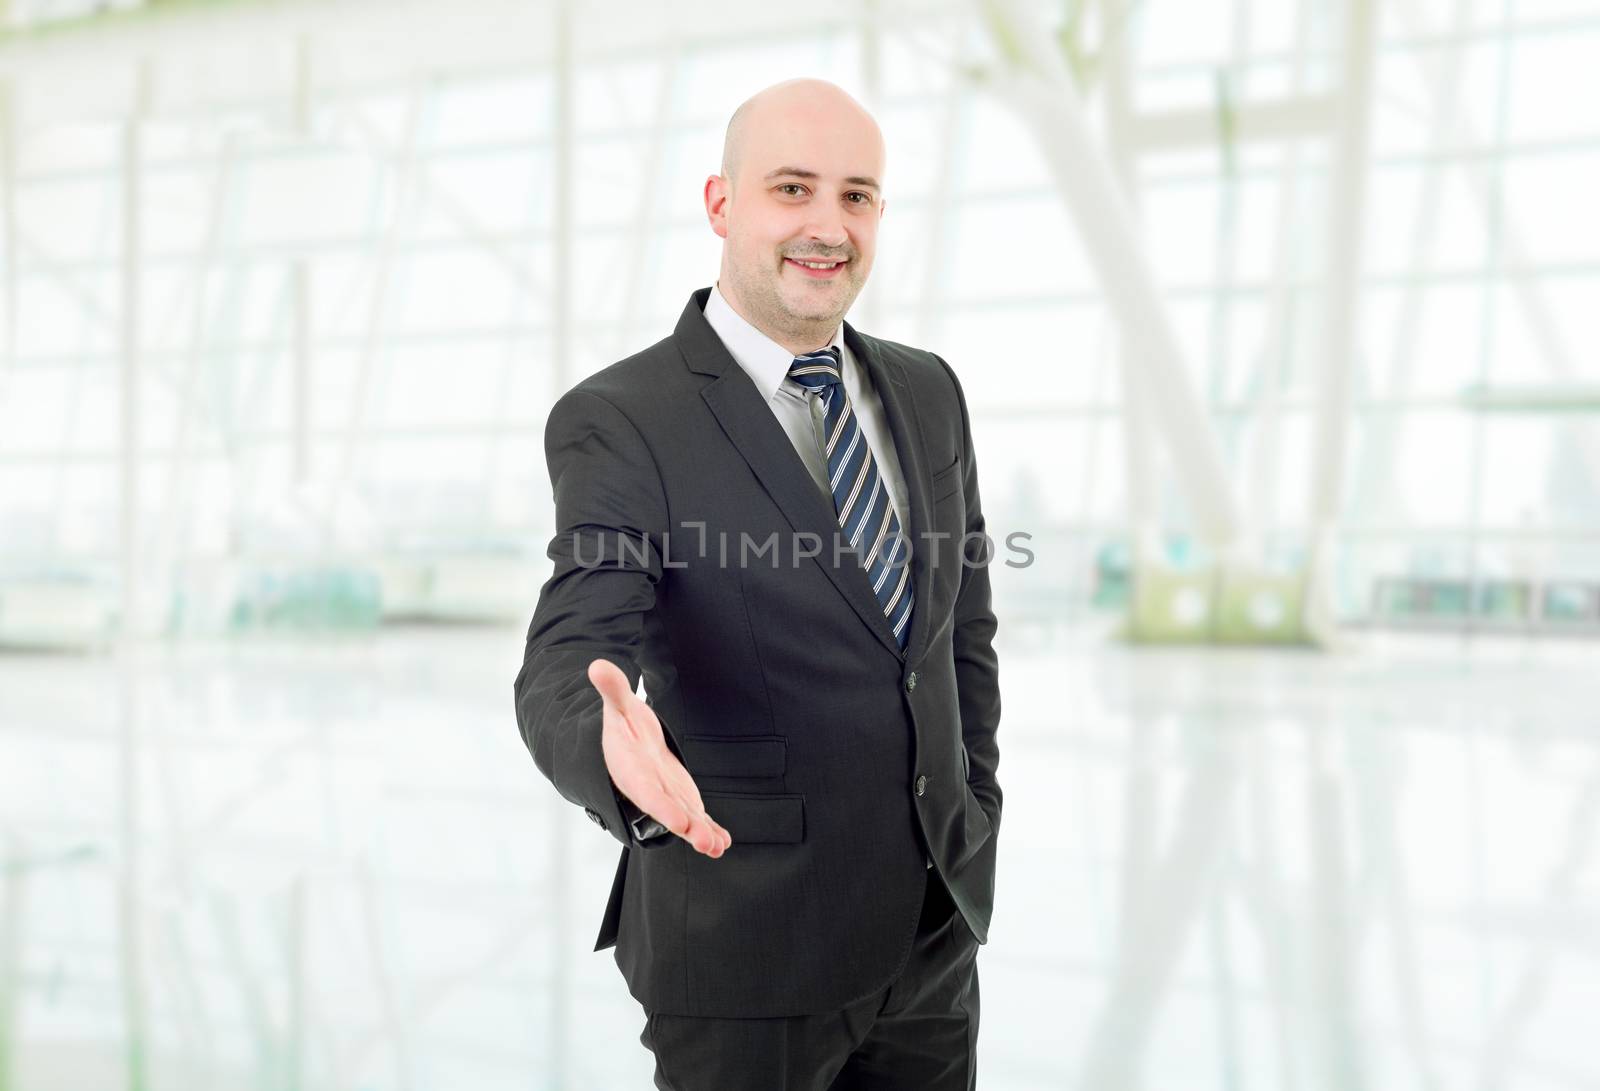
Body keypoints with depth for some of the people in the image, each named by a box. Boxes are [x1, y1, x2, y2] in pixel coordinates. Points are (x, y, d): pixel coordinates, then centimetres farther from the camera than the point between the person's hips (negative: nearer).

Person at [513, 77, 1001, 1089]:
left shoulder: (927, 393, 4)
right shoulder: (618, 423, -14)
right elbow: (565, 671, -24)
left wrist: (975, 828, 9)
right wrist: (620, 756, -45)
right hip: (744, 946, -5)